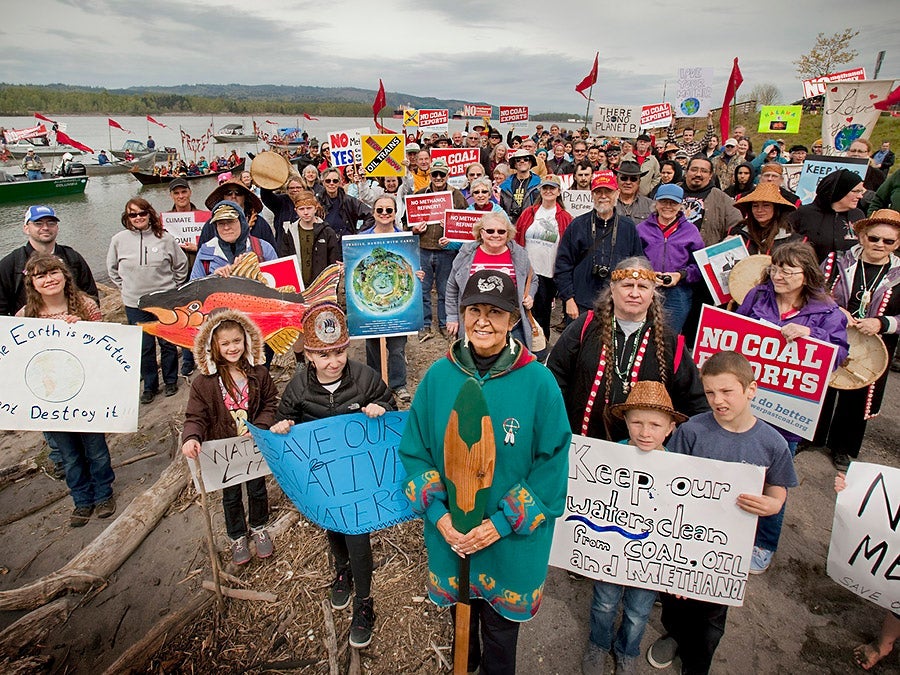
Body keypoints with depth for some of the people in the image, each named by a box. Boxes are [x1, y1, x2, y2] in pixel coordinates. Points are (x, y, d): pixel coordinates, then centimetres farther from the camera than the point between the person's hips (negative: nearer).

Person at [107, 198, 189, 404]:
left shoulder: (164, 238, -4)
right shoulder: (119, 240, 0)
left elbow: (181, 264, 8)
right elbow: (112, 268, 15)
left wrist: (174, 287, 7)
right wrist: (125, 287, 9)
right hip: (135, 303, 1)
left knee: (168, 343, 8)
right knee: (144, 347, 7)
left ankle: (171, 381, 25)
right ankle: (149, 386, 21)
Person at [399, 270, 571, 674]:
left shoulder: (538, 382, -17)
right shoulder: (438, 376, -9)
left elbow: (552, 464, -12)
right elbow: (414, 451, -2)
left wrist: (502, 523, -17)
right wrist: (438, 515, -13)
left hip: (513, 542, -2)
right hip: (449, 536, 3)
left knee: (501, 625, 20)